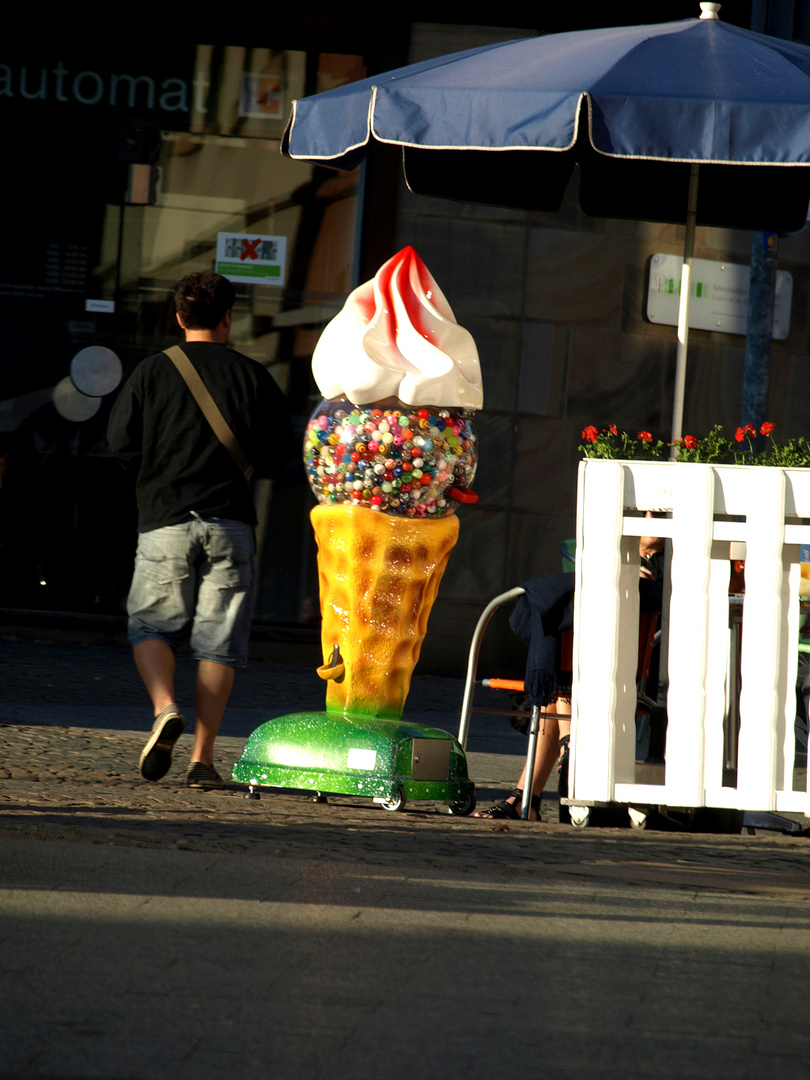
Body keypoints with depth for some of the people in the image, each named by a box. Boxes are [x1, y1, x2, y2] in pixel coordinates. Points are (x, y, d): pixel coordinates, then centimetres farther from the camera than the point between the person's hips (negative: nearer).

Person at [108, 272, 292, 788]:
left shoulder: (152, 372, 2)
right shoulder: (253, 376, 2)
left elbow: (121, 440, 1)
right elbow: (279, 451, 3)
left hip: (164, 519, 0)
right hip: (231, 522, 0)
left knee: (152, 626, 11)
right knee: (219, 640, 2)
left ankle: (165, 708, -17)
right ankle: (203, 756, -2)